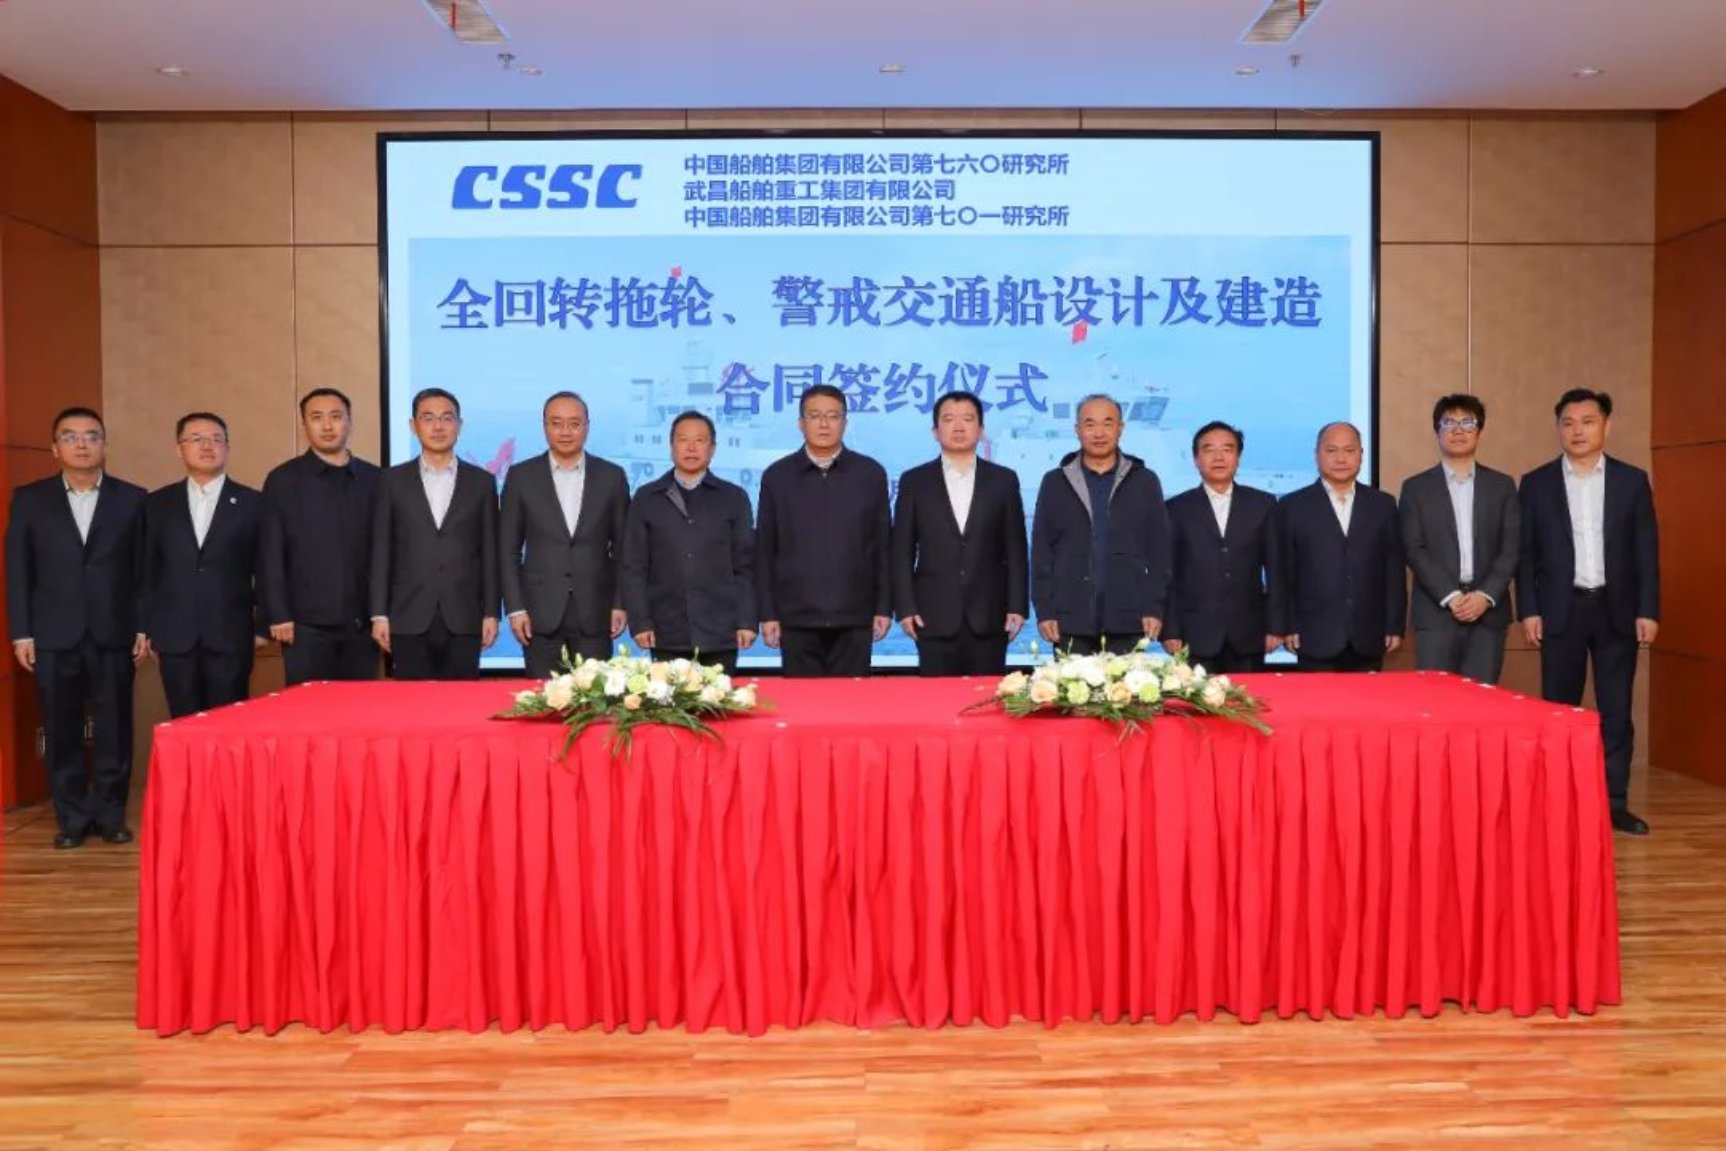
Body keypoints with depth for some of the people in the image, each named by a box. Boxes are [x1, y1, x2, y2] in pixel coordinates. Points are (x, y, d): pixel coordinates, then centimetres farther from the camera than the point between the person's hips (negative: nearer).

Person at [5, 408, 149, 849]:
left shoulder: (132, 498, 4)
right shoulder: (29, 499, 6)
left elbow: (144, 569, 3)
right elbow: (17, 570, 5)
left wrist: (144, 627, -2)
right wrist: (20, 632, -1)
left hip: (114, 634, 0)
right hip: (53, 636, 1)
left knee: (115, 730, 4)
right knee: (62, 731, 6)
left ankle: (110, 813, 16)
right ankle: (71, 817, 17)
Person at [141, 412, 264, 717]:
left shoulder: (252, 503, 3)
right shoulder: (157, 504, 10)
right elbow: (148, 569, 10)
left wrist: (262, 625, 0)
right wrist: (147, 628, 6)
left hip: (230, 634, -2)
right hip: (174, 635, 2)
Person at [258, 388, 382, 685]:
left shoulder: (373, 479, 9)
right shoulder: (283, 480, 3)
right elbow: (270, 555, 0)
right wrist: (278, 616, -7)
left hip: (361, 621, 2)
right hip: (307, 622, -2)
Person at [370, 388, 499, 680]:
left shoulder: (482, 482, 8)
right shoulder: (393, 481, 8)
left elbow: (489, 552, 6)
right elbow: (381, 551, 6)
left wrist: (491, 613, 1)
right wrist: (379, 613, -1)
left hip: (463, 619, 0)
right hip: (409, 618, 0)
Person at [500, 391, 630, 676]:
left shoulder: (612, 476, 5)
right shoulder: (521, 476, 3)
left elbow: (622, 547, 7)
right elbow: (508, 549, 4)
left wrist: (620, 604, 1)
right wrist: (515, 607, -4)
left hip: (595, 611, 0)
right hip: (540, 611, 0)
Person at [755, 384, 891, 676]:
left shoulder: (871, 474, 6)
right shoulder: (777, 476, 5)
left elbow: (882, 546, 7)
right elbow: (764, 550, 6)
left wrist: (884, 608, 3)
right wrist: (767, 614, 1)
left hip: (854, 619, 0)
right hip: (797, 618, 0)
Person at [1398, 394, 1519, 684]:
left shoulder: (1502, 485, 12)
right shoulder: (1416, 488, 6)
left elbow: (1512, 547, 4)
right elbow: (1414, 550, -2)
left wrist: (1486, 595, -10)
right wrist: (1450, 596, -13)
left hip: (1489, 611, 2)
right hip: (1436, 612, -2)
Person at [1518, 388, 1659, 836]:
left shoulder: (1632, 480, 5)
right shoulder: (1536, 483, 3)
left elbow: (1646, 550, 4)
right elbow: (1526, 554, 2)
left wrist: (1648, 610, -4)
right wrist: (1529, 610, -6)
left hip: (1617, 609, 1)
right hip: (1561, 609, -1)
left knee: (1616, 710, 4)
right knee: (1558, 709, 4)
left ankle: (1615, 802, 11)